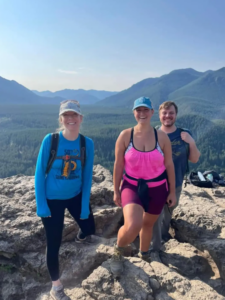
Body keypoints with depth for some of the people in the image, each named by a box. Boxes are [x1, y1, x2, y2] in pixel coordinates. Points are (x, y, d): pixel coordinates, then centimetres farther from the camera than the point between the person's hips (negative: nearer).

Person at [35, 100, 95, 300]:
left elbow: (87, 176, -7)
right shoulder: (50, 140, -19)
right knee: (54, 244, 7)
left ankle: (81, 236, 56)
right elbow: (40, 173, -13)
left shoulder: (87, 143, -12)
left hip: (76, 196, 3)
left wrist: (85, 206, -6)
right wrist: (41, 204, -15)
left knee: (90, 227, 15)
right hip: (52, 199, -2)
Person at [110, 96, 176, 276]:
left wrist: (172, 191, 4)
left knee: (148, 223, 20)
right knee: (132, 226, -23)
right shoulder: (125, 136, -10)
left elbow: (169, 165, 1)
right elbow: (118, 165, -4)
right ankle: (118, 251, 11)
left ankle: (144, 254, 50)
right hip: (132, 186, -2)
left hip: (157, 188, 2)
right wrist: (116, 191, 0)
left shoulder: (162, 137, -7)